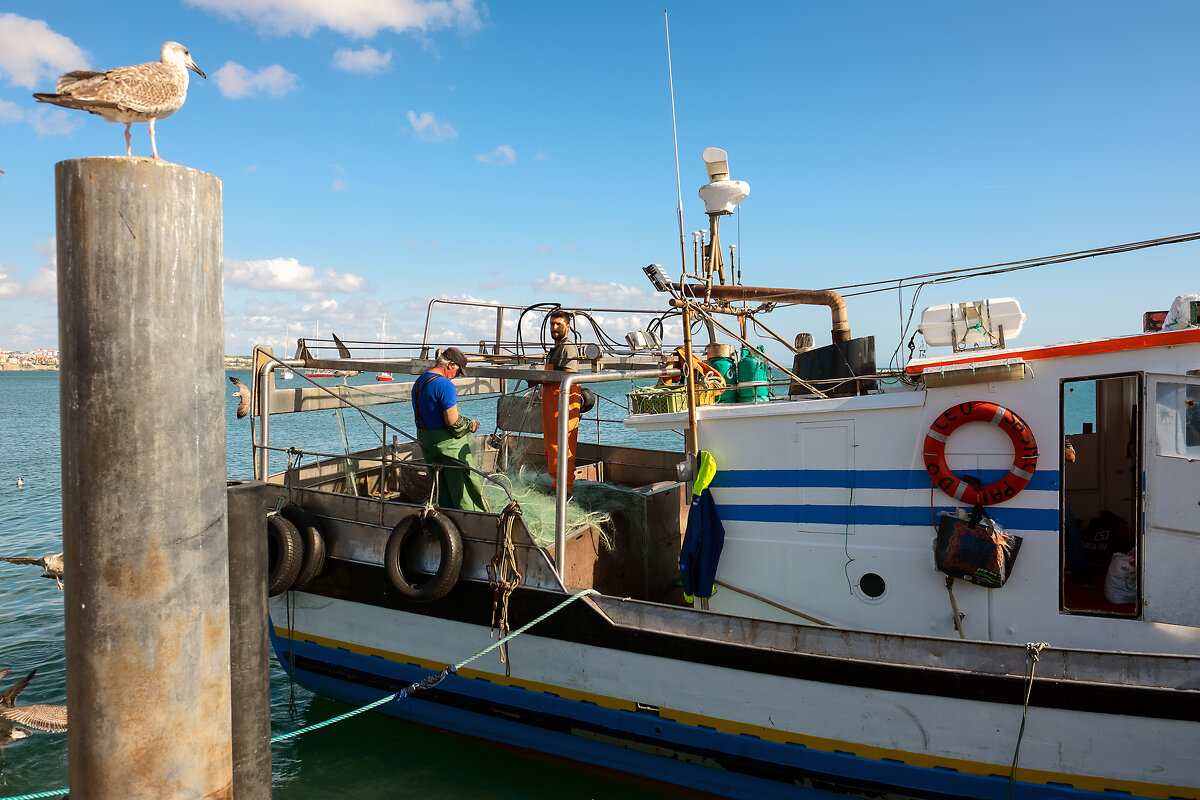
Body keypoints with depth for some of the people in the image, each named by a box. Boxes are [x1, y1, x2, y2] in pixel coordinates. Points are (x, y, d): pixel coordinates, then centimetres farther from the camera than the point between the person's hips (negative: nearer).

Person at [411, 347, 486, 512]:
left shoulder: (418, 382, 9)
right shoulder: (445, 385, -20)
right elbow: (453, 422, -24)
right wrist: (470, 425, -6)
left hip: (425, 442, 9)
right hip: (448, 443, -8)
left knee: (441, 485, 16)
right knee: (464, 485, 1)